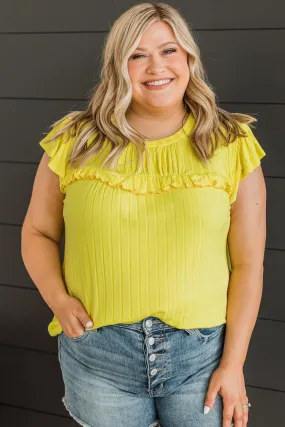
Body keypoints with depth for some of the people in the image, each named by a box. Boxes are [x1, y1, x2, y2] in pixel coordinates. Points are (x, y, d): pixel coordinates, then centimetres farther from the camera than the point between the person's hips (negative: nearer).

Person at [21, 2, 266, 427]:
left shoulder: (232, 146, -3)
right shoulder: (75, 142, -1)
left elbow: (248, 264, -3)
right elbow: (38, 233, 9)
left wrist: (233, 363, -5)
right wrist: (58, 299, -8)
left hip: (201, 352, 0)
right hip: (97, 354, 1)